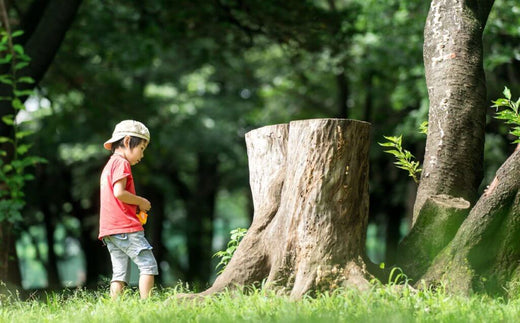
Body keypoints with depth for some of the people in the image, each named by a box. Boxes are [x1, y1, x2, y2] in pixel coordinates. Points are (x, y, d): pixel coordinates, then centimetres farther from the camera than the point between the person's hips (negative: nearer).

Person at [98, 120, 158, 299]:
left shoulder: (109, 165, 25)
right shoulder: (121, 162, -6)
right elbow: (119, 192, -18)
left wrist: (136, 205, 14)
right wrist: (141, 202, -6)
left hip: (109, 230, 9)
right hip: (126, 227, -9)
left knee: (120, 274, 5)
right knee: (148, 265, -8)